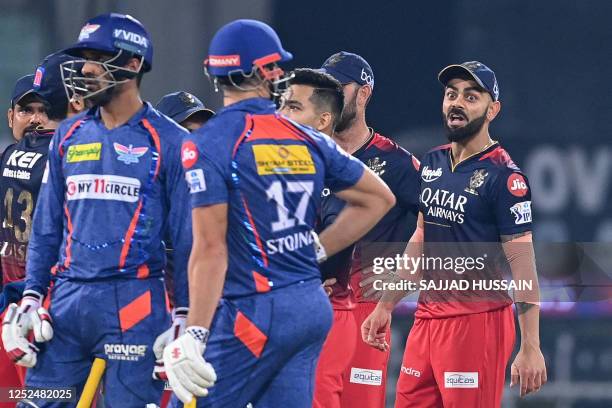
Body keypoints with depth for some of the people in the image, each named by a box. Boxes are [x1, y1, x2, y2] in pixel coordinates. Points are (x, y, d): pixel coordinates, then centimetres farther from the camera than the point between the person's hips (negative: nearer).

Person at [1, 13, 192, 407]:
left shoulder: (168, 141, -1)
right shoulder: (69, 135, 13)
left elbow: (187, 237, -1)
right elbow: (46, 227, 17)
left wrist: (185, 317, -5)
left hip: (133, 301, -5)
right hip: (68, 300, 5)